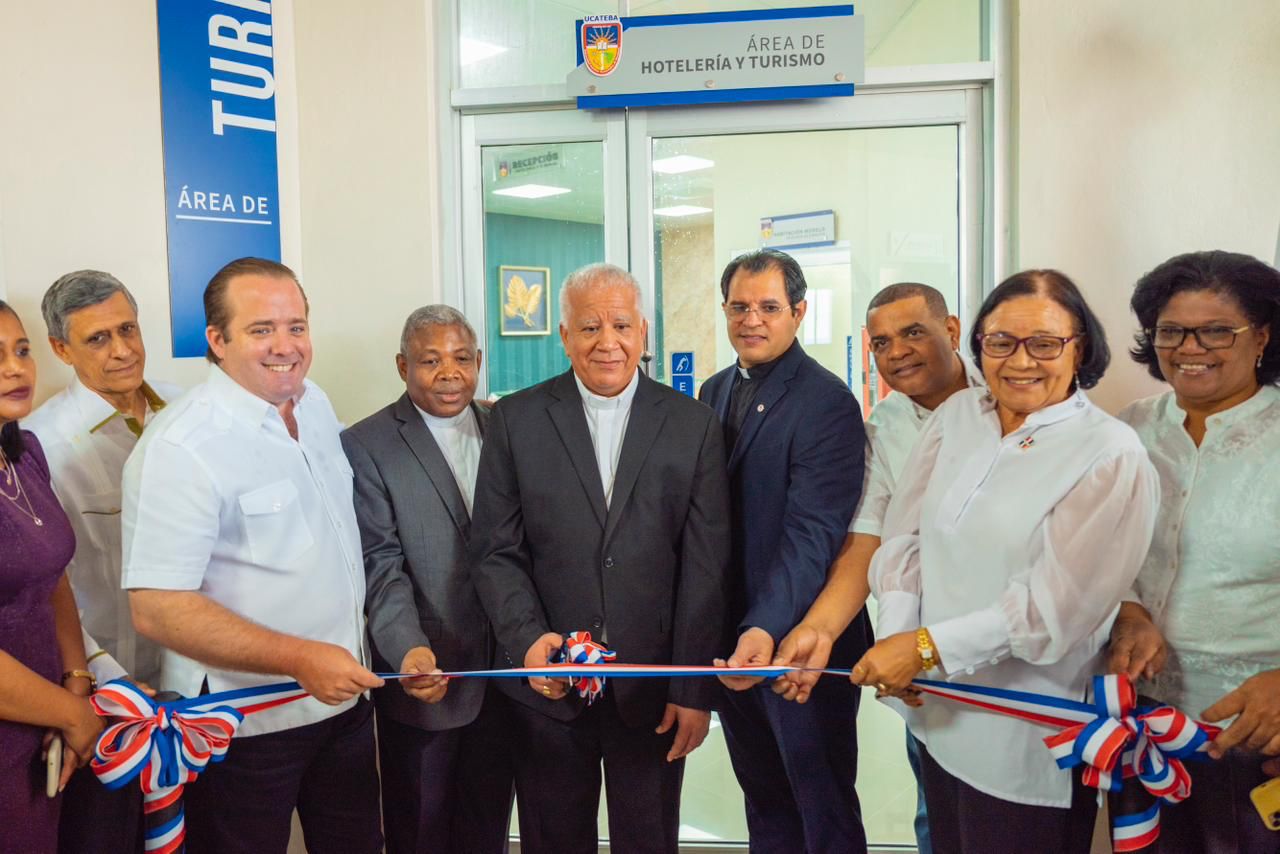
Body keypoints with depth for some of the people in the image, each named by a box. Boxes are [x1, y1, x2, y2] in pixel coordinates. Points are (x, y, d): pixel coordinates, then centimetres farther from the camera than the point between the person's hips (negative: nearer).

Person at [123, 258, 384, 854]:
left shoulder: (316, 406, 4)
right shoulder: (181, 447, -20)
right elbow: (157, 608, -23)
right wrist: (300, 659, -25)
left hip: (342, 696, 7)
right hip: (245, 729, -7)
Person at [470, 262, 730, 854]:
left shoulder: (693, 425, -1)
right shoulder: (515, 420, -1)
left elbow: (704, 567, -4)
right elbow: (494, 551, -2)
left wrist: (695, 691, -5)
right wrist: (528, 639, -17)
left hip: (654, 692, 0)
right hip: (548, 687, 1)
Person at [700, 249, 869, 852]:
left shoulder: (826, 403, -15)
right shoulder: (715, 391, 7)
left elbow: (812, 530, -23)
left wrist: (767, 628, -34)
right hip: (728, 632, 7)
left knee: (823, 804, 11)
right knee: (761, 793, 22)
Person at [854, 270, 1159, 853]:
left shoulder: (1112, 455, -13)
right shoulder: (956, 414, 2)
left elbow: (1056, 603, -18)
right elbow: (904, 535, 1)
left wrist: (927, 648, -18)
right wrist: (896, 635, -13)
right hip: (938, 713, 5)